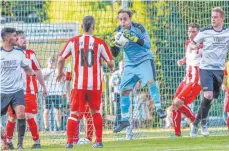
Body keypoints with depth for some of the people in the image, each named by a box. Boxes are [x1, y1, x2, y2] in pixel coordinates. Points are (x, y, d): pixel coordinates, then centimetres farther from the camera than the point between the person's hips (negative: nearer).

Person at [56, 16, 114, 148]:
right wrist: (111, 68, 21)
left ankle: (70, 141, -8)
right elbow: (110, 62, -3)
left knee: (75, 113, 3)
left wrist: (60, 72, 21)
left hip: (79, 84, 0)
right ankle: (99, 141, 15)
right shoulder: (100, 43, -3)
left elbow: (61, 59, 2)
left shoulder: (73, 41, -1)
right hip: (95, 84, 0)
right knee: (96, 112, 16)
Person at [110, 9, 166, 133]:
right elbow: (115, 54, 2)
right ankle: (124, 120, 12)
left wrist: (134, 38, -37)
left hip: (144, 59, -4)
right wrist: (113, 44, -20)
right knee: (124, 90, 0)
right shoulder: (118, 31, -2)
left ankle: (159, 108, -18)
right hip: (130, 64, 4)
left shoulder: (138, 27, -13)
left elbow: (147, 44, -23)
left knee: (150, 81, -30)